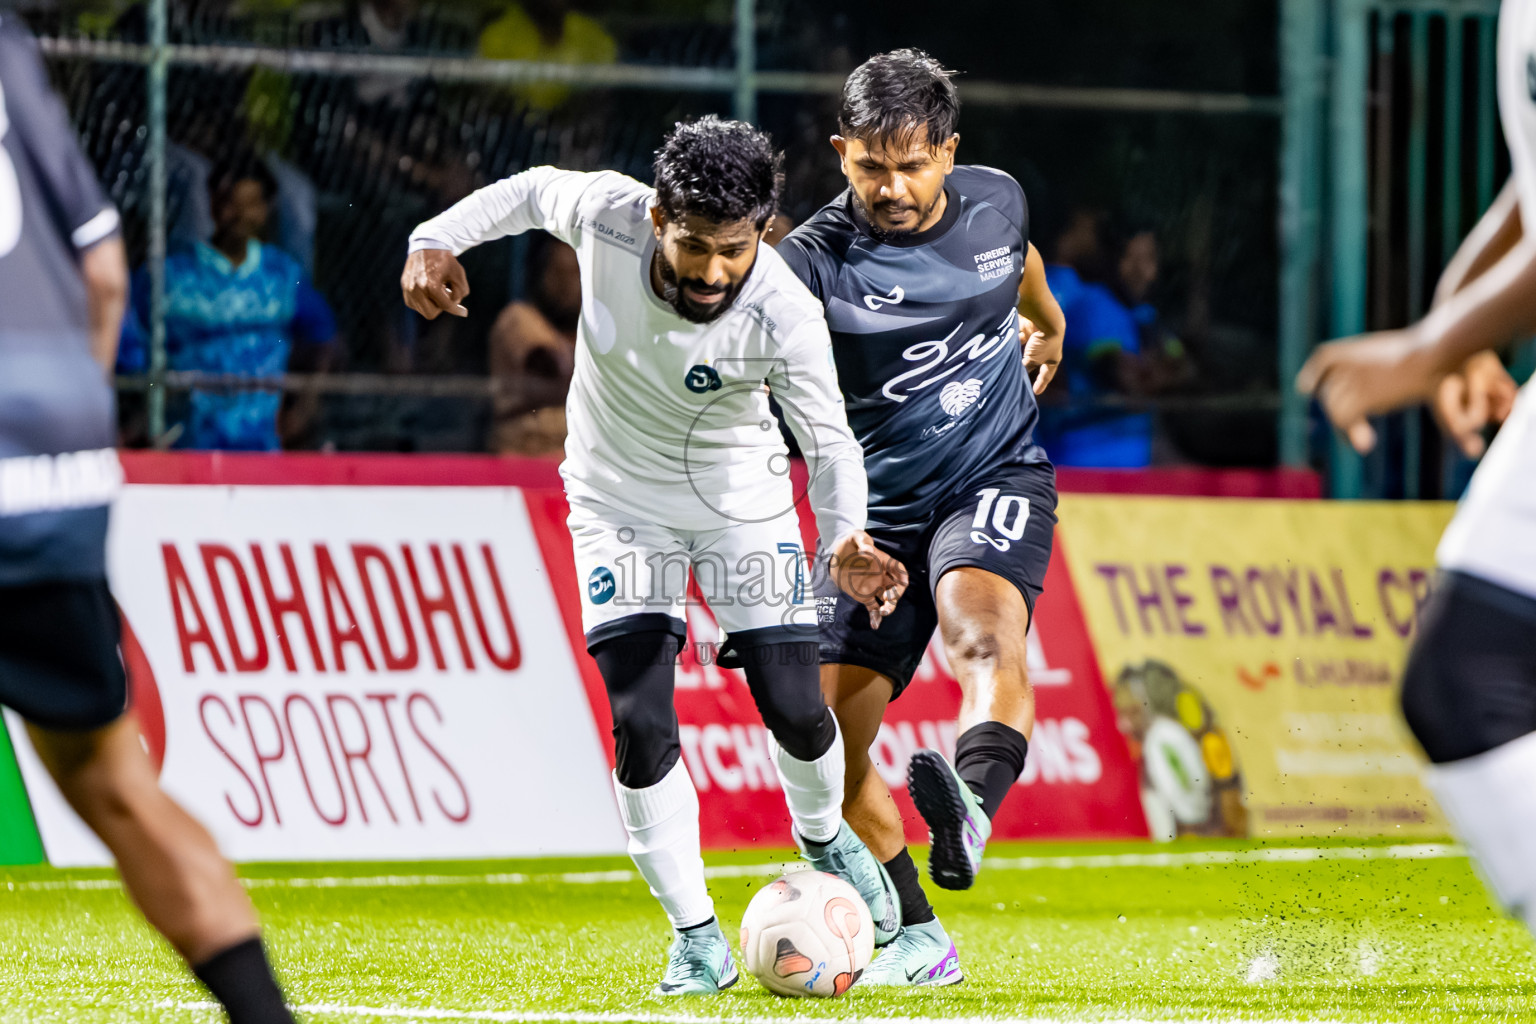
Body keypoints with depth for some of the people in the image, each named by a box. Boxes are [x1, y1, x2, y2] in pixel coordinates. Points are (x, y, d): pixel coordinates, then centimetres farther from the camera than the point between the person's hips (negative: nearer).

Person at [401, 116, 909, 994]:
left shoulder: (785, 316, -31)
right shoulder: (607, 216, -27)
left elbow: (829, 436, -21)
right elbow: (534, 191, -4)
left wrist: (847, 538, -38)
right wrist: (438, 239, -10)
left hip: (742, 500, -1)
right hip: (620, 501, 1)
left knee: (794, 708, -4)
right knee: (640, 724, -10)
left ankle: (825, 838, 32)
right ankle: (698, 938, 2)